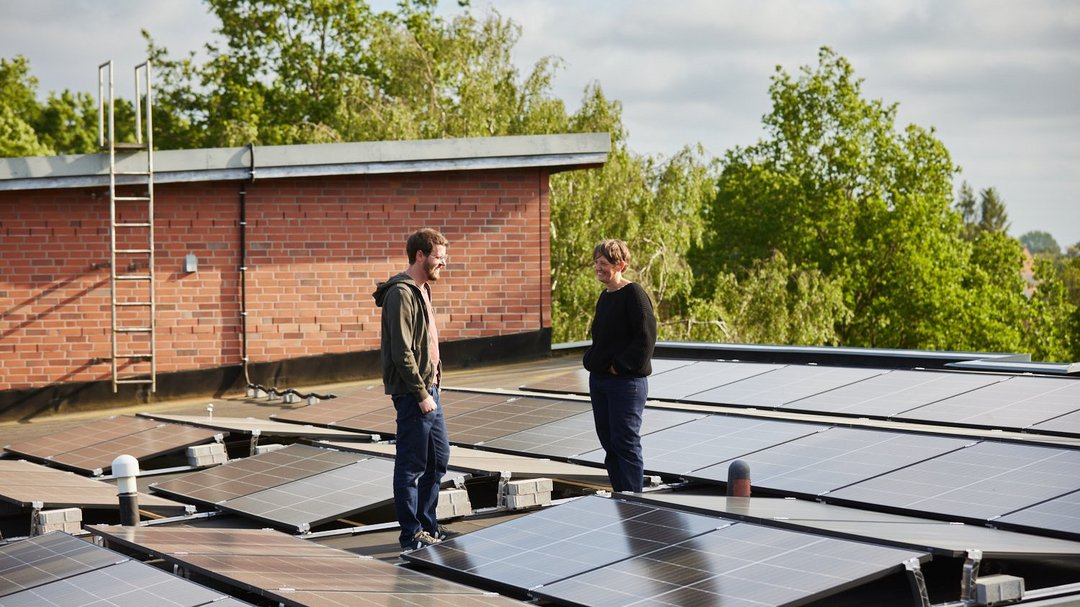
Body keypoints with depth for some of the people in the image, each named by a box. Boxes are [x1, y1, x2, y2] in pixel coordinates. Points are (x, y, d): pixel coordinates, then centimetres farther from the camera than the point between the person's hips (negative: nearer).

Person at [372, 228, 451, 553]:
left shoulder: (422, 289, 15)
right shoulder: (401, 294, -16)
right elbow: (402, 352, -20)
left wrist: (432, 386, 14)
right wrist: (421, 393, -18)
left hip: (429, 389, 10)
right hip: (413, 393, -10)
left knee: (439, 458, 16)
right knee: (412, 465, -1)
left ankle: (427, 525, 27)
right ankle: (412, 535, 7)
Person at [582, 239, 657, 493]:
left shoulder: (634, 294, -14)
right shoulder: (605, 296, 13)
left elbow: (646, 336, -20)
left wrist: (620, 365, -18)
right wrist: (591, 360, 10)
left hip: (626, 381, -9)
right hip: (599, 378, 9)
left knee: (625, 443, -5)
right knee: (608, 442, 12)